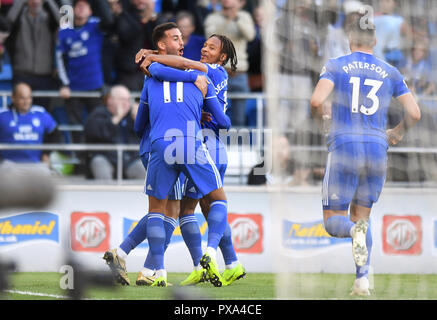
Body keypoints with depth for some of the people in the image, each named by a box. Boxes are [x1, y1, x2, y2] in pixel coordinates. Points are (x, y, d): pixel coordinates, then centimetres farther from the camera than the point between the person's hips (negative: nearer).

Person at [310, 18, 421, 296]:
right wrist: (398, 133, 23)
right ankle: (363, 280, -2)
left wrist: (320, 119, 7)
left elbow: (317, 100, -15)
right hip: (377, 151, 3)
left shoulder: (336, 66, 1)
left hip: (345, 148, -3)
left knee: (333, 221, 6)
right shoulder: (390, 73, 8)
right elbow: (414, 113, 4)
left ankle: (355, 232, -31)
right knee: (361, 216, 15)